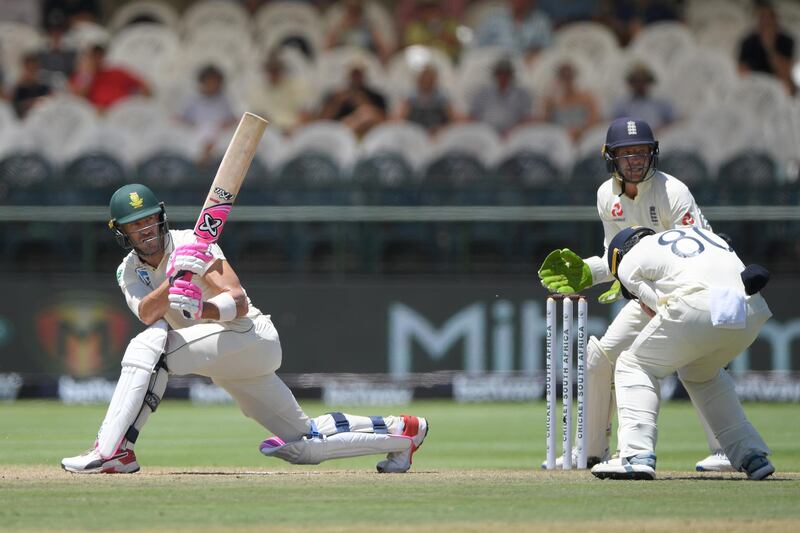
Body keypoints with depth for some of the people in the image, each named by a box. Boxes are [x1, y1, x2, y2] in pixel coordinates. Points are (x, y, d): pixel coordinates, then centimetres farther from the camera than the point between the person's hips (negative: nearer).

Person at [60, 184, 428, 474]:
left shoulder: (190, 245, -12)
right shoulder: (129, 272, 6)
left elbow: (239, 302, -23)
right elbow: (147, 313, -17)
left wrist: (199, 308, -41)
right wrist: (172, 285, -36)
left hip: (252, 335, -8)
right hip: (227, 364, 8)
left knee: (147, 348, -29)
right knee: (304, 444, 10)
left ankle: (112, 451, -33)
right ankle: (400, 431, 22)